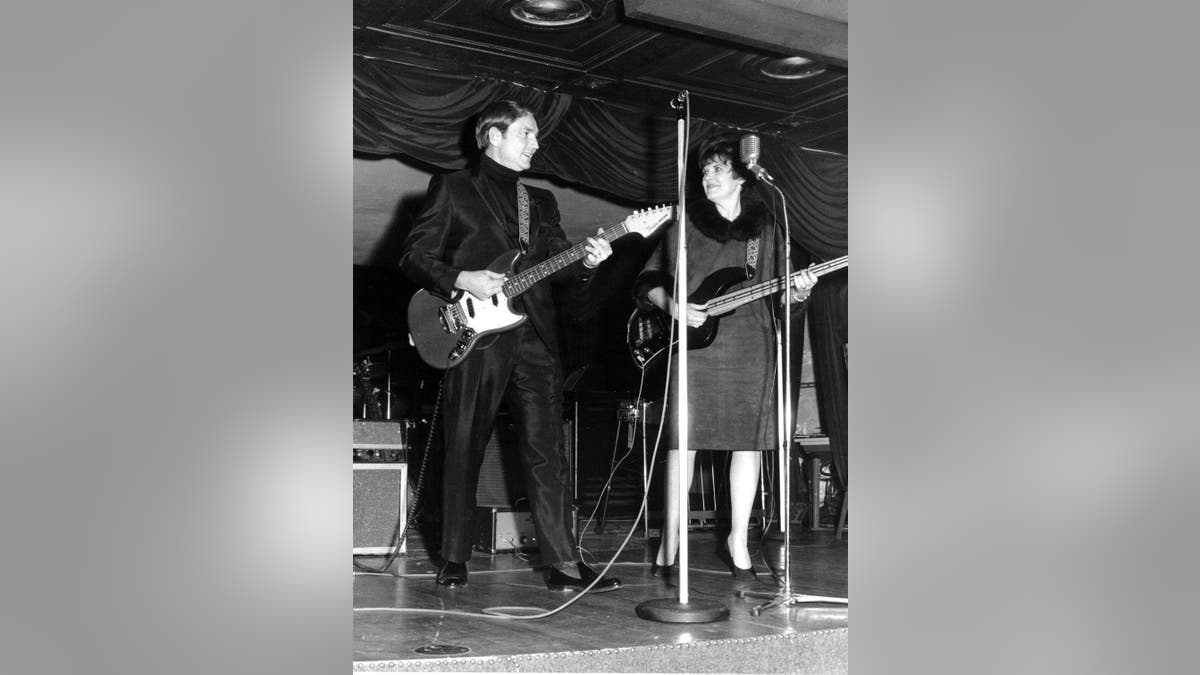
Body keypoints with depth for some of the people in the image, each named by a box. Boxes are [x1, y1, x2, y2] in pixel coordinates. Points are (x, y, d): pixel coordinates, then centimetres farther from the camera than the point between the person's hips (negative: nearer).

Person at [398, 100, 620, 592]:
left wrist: (586, 261, -6)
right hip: (475, 333, -4)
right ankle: (454, 561, 15)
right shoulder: (452, 189, 7)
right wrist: (462, 281, -13)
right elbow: (414, 257, 2)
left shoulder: (541, 200, 22)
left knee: (547, 453, 0)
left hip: (535, 337, 4)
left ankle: (564, 565, 1)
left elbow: (559, 264, 15)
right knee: (464, 452, 2)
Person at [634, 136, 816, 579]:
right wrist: (670, 305, -8)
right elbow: (645, 282, 10)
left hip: (751, 346, 2)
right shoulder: (685, 225, 11)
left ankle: (738, 540, 15)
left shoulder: (764, 227, 14)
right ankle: (670, 540, 4)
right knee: (683, 438, -6)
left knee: (749, 439, 2)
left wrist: (797, 292, -7)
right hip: (694, 344, -1)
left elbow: (777, 295, 15)